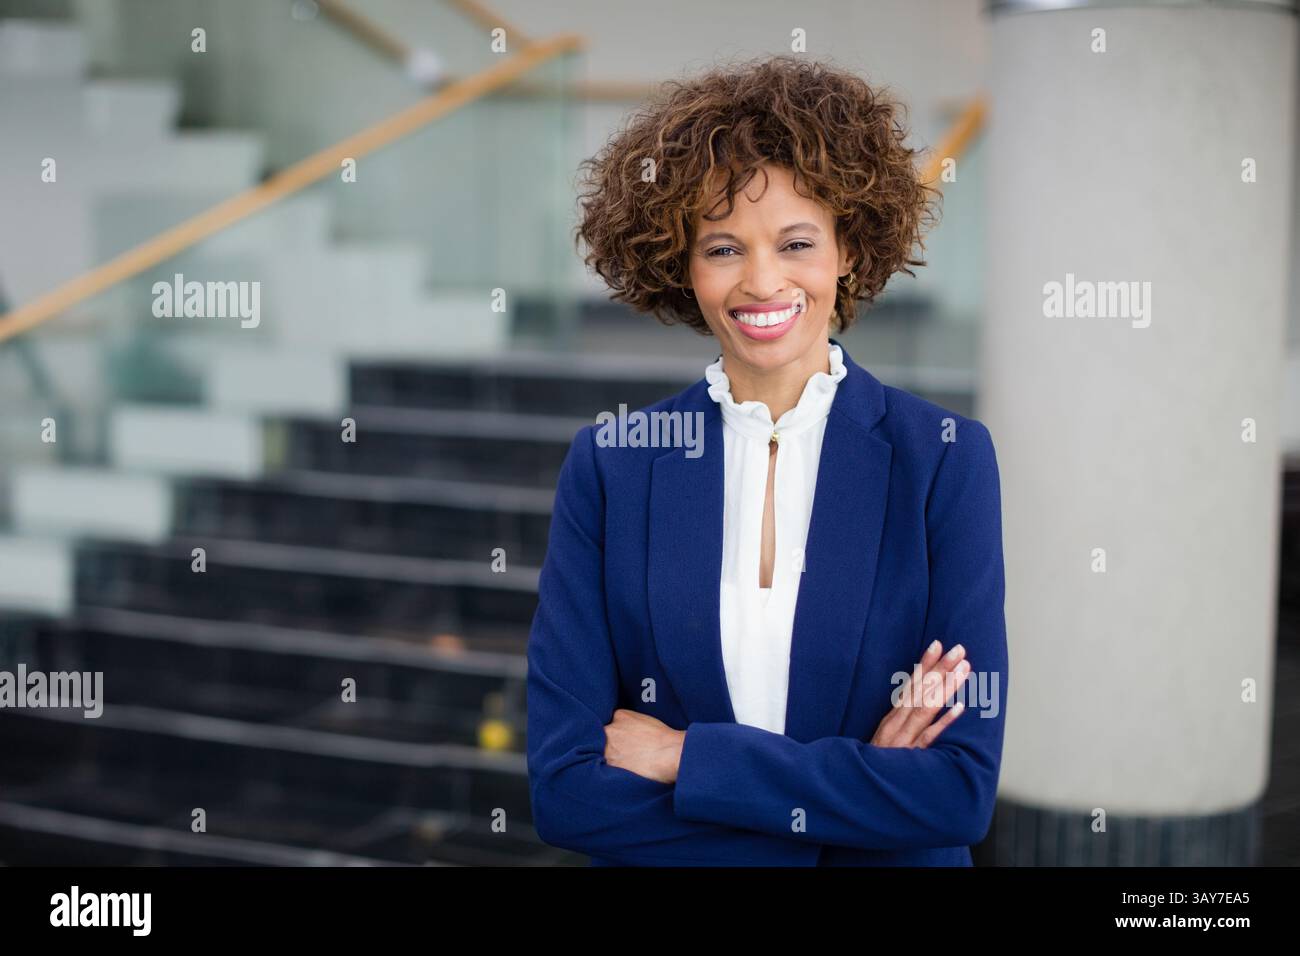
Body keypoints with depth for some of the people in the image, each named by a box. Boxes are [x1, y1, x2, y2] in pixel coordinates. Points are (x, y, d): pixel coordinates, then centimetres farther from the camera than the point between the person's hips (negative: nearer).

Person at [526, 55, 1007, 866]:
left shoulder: (945, 457, -11)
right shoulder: (609, 466, -9)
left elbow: (962, 792, -16)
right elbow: (563, 789, -14)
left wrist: (685, 756, -17)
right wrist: (849, 783, -19)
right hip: (663, 864, 1)